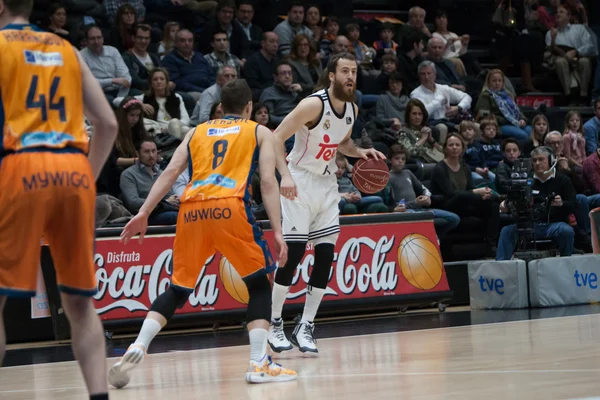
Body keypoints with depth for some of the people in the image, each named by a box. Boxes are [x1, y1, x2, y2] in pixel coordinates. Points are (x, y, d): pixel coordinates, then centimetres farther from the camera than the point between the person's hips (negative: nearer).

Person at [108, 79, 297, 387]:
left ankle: (136, 350, 1)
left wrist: (143, 214, 7)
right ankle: (259, 364, 0)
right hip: (229, 207, -3)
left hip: (191, 210, 3)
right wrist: (277, 231, 1)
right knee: (260, 283, 11)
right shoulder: (260, 132, 19)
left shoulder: (197, 132, 27)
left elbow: (171, 172, 13)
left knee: (177, 289, 17)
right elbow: (268, 181, 5)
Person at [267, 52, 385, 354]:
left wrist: (361, 152, 2)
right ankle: (274, 323, 3)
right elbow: (276, 138, -20)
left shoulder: (352, 109, 4)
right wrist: (285, 174, -32)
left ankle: (305, 326, 5)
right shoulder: (314, 105, -19)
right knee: (293, 252, -10)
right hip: (300, 183, -7)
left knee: (326, 256, -2)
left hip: (327, 184, 7)